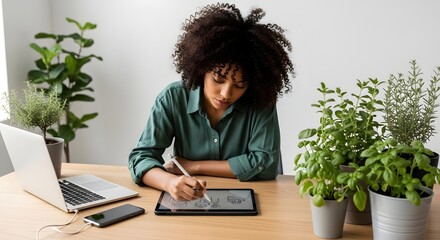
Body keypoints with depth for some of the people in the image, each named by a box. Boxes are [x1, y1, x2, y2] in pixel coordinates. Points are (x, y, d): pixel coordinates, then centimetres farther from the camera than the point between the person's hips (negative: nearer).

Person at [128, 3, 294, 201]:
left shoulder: (261, 102, -13)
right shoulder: (173, 98, -12)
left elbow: (264, 163, -16)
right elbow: (141, 157, -14)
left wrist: (193, 166, -14)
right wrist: (170, 182, -36)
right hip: (187, 203, 1)